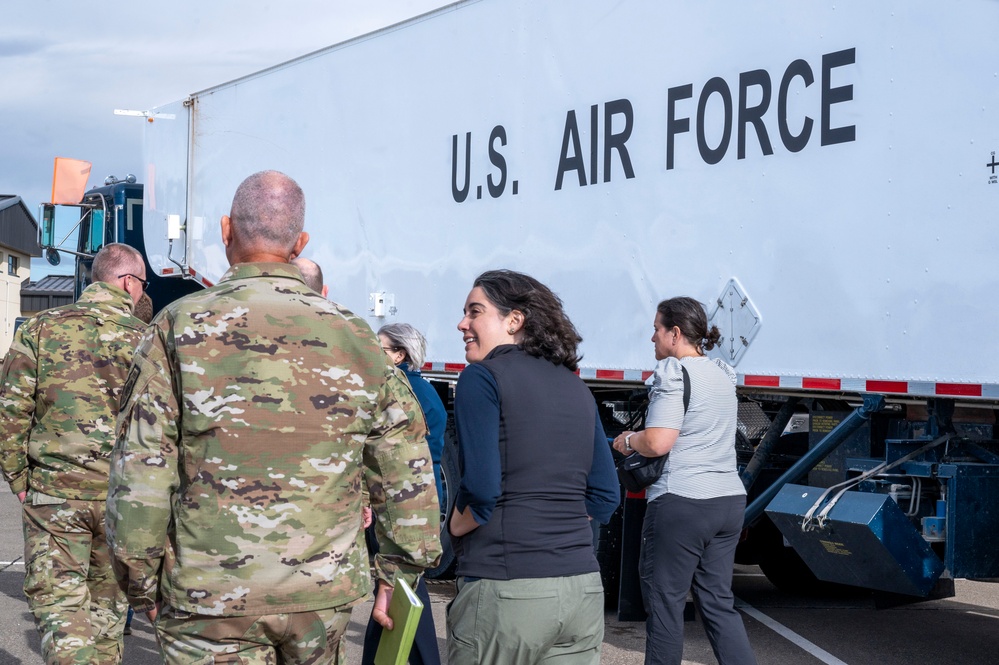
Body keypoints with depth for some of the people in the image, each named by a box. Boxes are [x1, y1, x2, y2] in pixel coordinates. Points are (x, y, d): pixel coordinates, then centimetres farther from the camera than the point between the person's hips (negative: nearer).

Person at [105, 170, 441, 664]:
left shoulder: (180, 327, -6)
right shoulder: (353, 336, 3)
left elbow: (139, 472, -8)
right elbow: (407, 474, 5)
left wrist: (140, 584, 2)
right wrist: (397, 576, 14)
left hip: (212, 597, -3)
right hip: (325, 593, 3)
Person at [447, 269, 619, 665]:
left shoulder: (482, 377, -4)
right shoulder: (576, 388, 15)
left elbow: (481, 488, -14)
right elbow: (605, 497, 14)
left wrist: (453, 528, 3)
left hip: (506, 588, -6)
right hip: (583, 587, 6)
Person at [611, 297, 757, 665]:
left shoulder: (673, 373, -11)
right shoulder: (722, 374, 15)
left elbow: (657, 443, -21)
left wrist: (628, 440, -1)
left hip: (681, 502, -8)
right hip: (729, 500, 8)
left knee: (665, 602, 2)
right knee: (719, 602, 12)